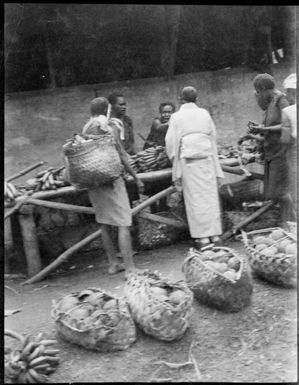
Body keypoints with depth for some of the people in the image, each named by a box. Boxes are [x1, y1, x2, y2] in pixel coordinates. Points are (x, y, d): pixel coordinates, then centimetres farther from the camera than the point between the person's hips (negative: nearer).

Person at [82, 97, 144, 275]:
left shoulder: (85, 130, 10)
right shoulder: (109, 127, -6)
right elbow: (121, 155, -9)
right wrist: (136, 177, -4)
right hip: (111, 178, -6)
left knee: (105, 224, 15)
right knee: (124, 223, -5)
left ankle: (113, 263, 22)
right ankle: (129, 267, -7)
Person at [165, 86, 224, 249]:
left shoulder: (176, 117, -1)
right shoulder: (204, 113, 8)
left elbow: (171, 141, -1)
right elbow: (213, 136, 13)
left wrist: (174, 157, 15)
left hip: (188, 159, -3)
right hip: (207, 157, 3)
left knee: (195, 197, -1)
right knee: (210, 194, 7)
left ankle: (203, 236, -2)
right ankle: (215, 234, 8)